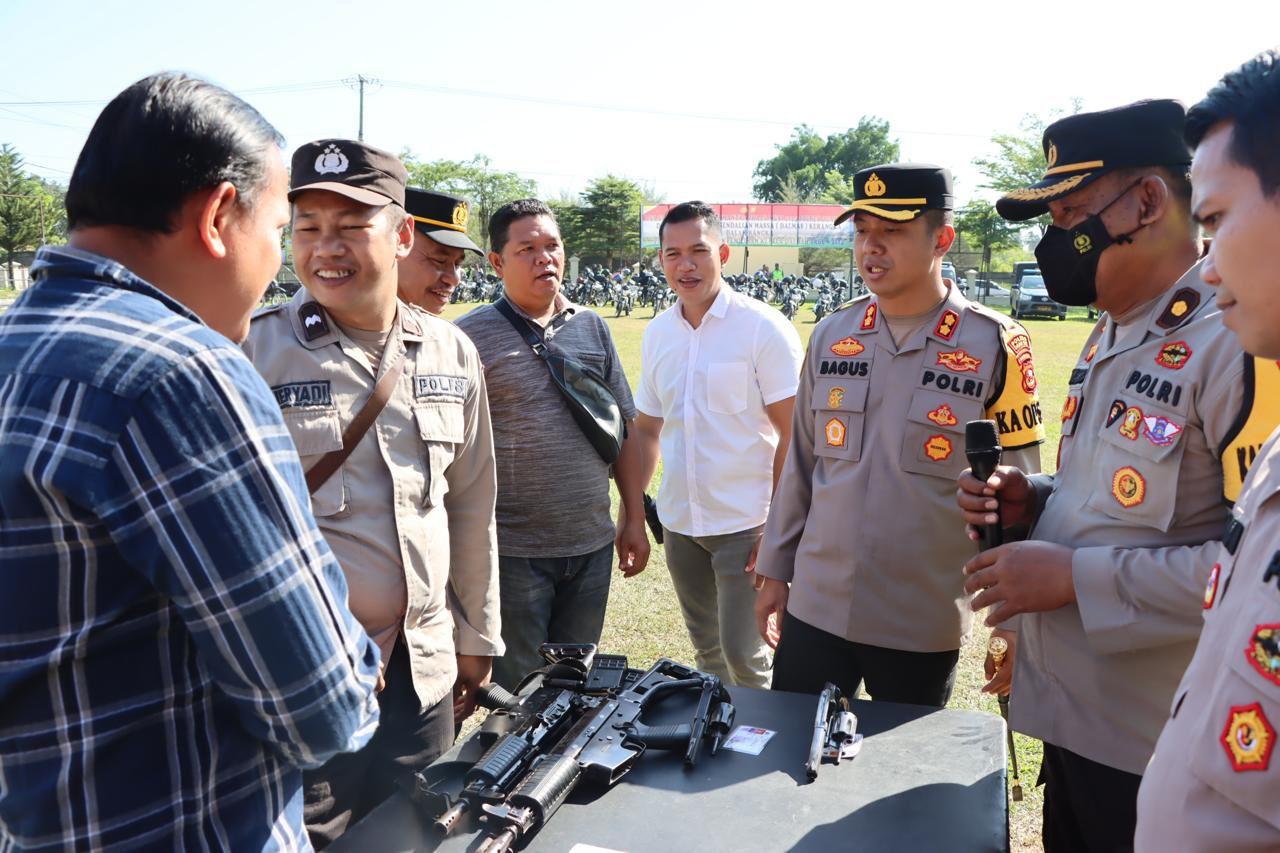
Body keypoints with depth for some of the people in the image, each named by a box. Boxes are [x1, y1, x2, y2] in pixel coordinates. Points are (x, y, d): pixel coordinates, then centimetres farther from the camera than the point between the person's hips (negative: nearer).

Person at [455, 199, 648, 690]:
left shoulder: (591, 326, 6)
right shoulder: (469, 336, -7)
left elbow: (624, 427, 11)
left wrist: (635, 518, 9)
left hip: (592, 545, 4)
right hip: (512, 551, -4)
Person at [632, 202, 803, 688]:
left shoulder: (764, 328, -10)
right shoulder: (657, 334, 6)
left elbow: (793, 434, -11)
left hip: (745, 524, -5)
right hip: (678, 522, 5)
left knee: (742, 654, 1)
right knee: (706, 649, 18)